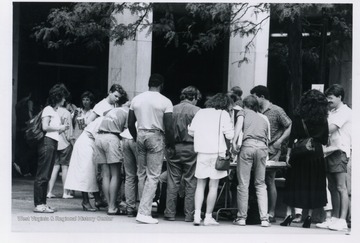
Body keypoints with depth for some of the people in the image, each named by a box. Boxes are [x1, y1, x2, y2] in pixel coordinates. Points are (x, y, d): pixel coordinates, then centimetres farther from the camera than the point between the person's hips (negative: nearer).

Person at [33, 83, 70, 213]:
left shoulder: (55, 112, 23)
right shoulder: (48, 109, -3)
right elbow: (45, 127, -14)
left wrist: (62, 129, 5)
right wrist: (60, 128, -6)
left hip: (53, 144, 9)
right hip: (47, 142, -9)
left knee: (46, 175, 9)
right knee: (42, 175, -9)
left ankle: (42, 203, 11)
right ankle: (38, 204, -10)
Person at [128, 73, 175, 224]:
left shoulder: (136, 99, 9)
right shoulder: (165, 102, -4)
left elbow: (130, 124, 10)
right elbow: (169, 127, -9)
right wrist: (170, 146, 2)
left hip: (140, 135, 5)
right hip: (156, 136, -5)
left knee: (142, 174, 15)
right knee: (153, 176, -3)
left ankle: (144, 207, 16)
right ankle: (144, 212, -9)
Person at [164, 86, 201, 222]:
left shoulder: (172, 110, 4)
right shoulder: (196, 111, -4)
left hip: (174, 148, 3)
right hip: (190, 148, -3)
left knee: (173, 181, 7)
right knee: (191, 182, 4)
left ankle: (170, 213, 7)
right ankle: (189, 214, 4)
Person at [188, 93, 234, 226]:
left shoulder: (200, 113, 10)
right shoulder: (223, 114, -2)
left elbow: (191, 131, 11)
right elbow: (229, 134, -9)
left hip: (202, 152, 3)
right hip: (217, 152, -3)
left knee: (200, 184, 9)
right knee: (213, 186, 3)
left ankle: (197, 215, -1)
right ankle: (208, 217, 4)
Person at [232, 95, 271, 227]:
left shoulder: (243, 112, 19)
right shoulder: (264, 118, 29)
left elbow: (239, 123, -3)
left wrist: (234, 141, -7)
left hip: (248, 146, -3)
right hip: (262, 148, 3)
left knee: (243, 184, 2)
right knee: (260, 184, 10)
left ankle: (242, 217, 5)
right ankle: (264, 218, 2)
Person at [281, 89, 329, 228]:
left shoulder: (299, 116, -4)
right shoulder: (323, 119, 1)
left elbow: (292, 136, -5)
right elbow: (325, 140, 6)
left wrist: (288, 154, -2)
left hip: (300, 153, -1)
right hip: (317, 154, 2)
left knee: (293, 184, 7)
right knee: (313, 185, 8)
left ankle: (289, 214, 4)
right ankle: (309, 217, 8)